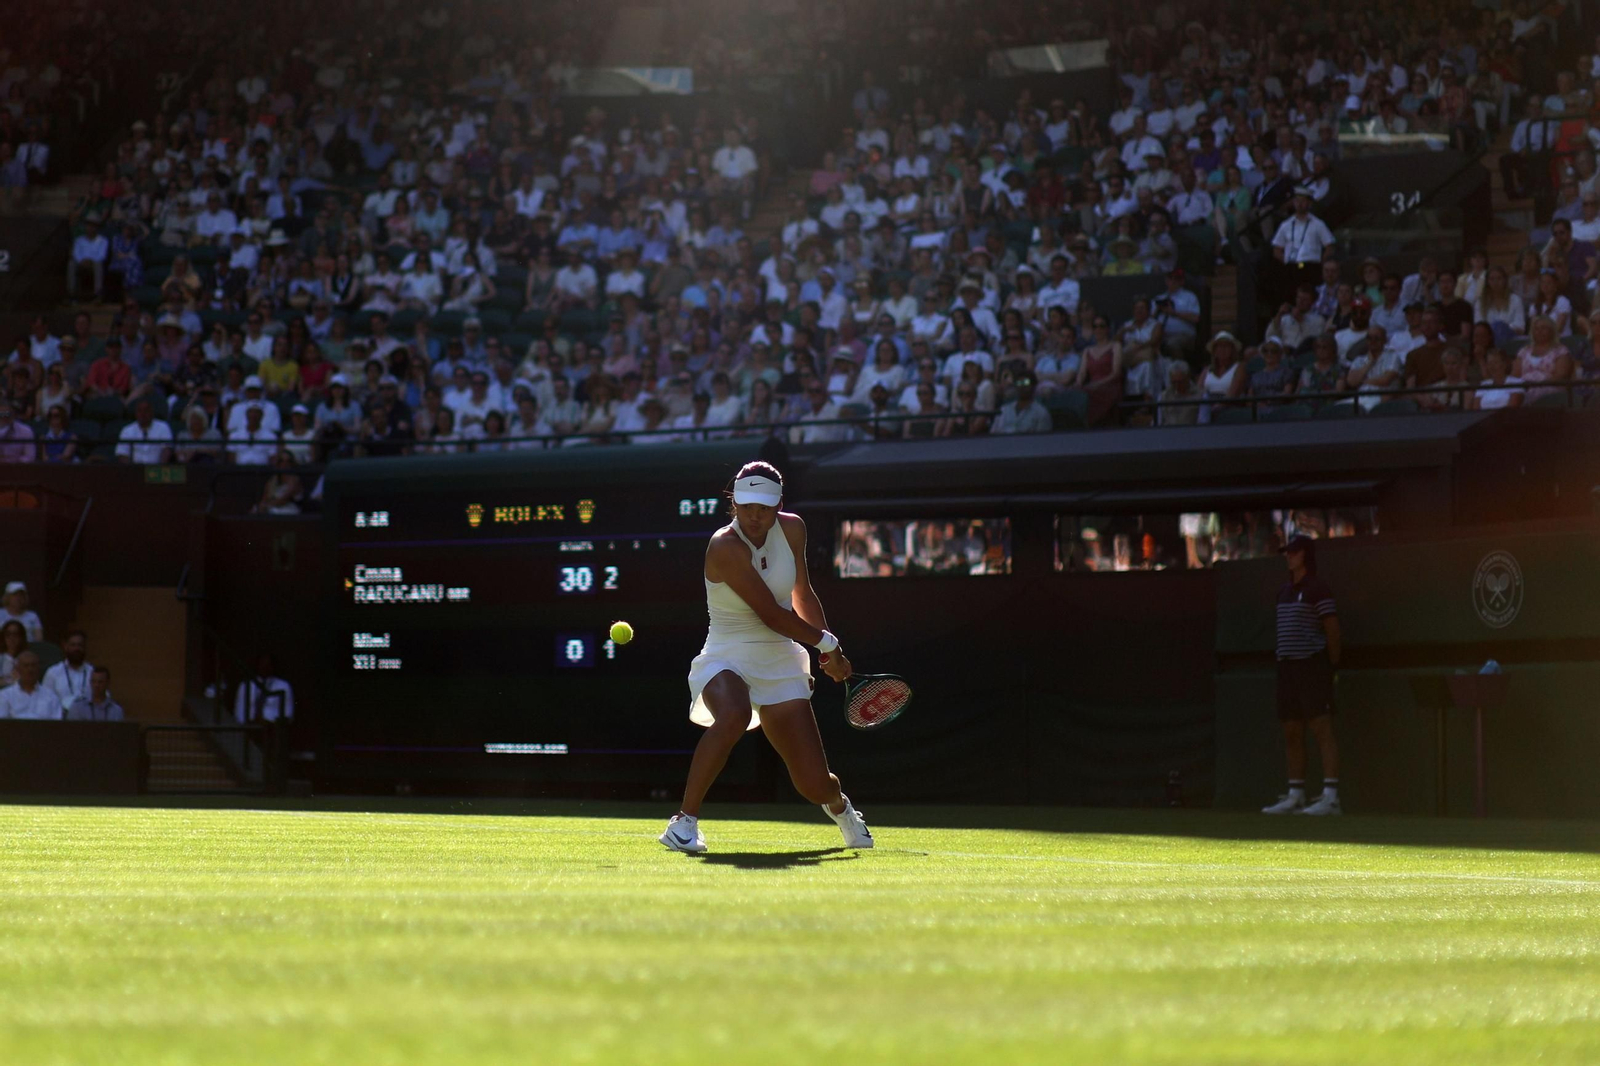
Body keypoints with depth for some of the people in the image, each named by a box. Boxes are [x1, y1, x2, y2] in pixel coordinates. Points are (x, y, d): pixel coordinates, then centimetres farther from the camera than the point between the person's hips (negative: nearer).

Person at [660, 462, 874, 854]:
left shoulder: (792, 529, 0)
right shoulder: (725, 547, -20)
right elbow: (772, 615, -19)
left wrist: (831, 653, 10)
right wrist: (826, 643, -8)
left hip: (781, 664, 5)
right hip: (727, 660, -5)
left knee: (815, 785, -1)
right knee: (733, 715, -42)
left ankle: (839, 804, 39)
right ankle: (685, 821, -27)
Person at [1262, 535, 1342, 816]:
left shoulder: (1317, 589, -7)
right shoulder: (1285, 591, 17)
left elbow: (1332, 629, -8)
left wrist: (1330, 665, -3)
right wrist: (1285, 664, 12)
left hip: (1313, 666, -9)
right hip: (1287, 666, 9)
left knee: (1322, 729, -12)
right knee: (1291, 733, 9)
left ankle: (1330, 797, -17)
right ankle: (1295, 796, 15)